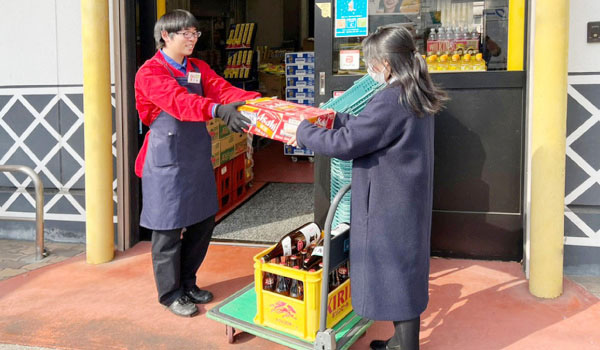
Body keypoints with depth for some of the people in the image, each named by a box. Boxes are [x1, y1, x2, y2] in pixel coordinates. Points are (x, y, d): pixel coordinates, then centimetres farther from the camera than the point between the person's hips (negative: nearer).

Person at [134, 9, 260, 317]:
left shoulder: (198, 69, 11)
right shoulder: (150, 73, -11)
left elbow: (223, 89, -4)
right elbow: (178, 101, -30)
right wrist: (216, 110, -47)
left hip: (198, 158, 7)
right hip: (167, 161, -7)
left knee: (203, 222, 13)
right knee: (168, 229, 2)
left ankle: (187, 282, 32)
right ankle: (171, 293, 19)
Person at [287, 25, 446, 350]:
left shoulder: (390, 101, -23)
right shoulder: (414, 95, 7)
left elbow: (345, 143, -21)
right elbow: (368, 127, 17)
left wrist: (304, 132, -7)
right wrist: (335, 118, 19)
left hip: (389, 207, -10)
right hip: (408, 201, 10)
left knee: (395, 274, 2)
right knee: (403, 271, 19)